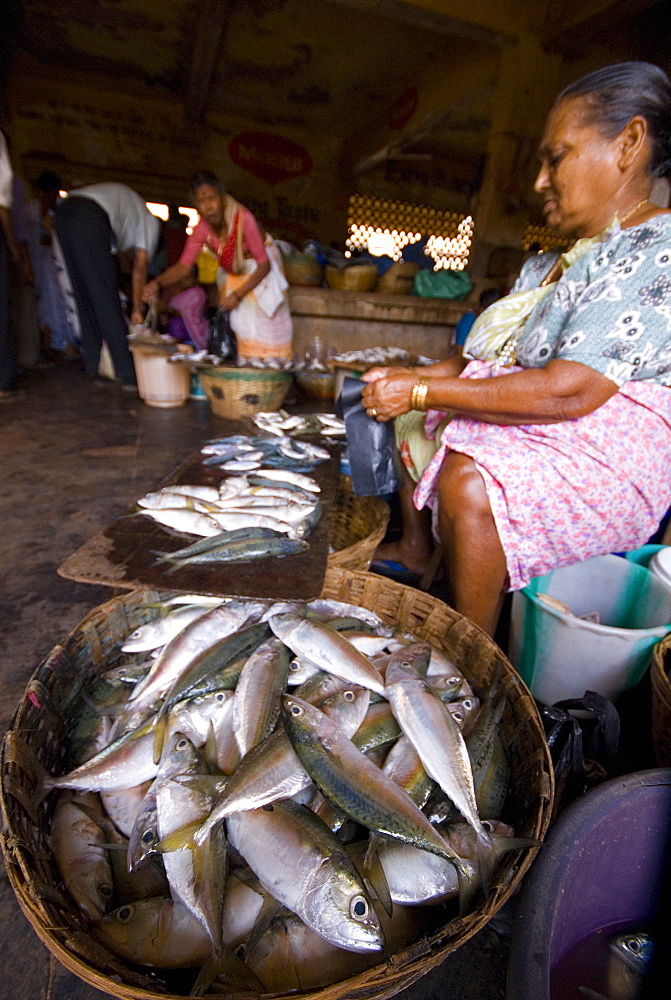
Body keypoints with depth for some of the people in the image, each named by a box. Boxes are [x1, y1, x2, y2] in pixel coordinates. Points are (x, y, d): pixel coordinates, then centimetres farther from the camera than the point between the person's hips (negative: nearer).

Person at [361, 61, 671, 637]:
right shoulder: (552, 263, 14)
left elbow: (569, 390, -27)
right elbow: (494, 358, 11)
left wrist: (421, 391, -24)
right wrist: (408, 380, -3)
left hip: (605, 456, -9)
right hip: (524, 426, 10)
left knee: (468, 479, -36)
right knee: (404, 421, 16)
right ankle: (416, 549, 17)